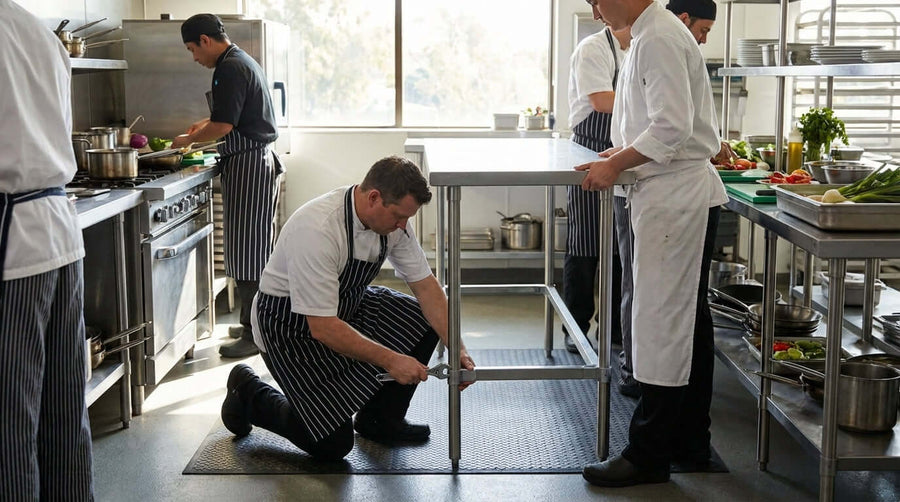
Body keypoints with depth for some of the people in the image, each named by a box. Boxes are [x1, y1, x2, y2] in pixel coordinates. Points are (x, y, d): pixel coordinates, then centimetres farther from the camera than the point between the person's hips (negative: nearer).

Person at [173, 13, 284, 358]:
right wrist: (205, 124, 20)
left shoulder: (230, 69, -15)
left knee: (246, 250, -6)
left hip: (247, 164, -11)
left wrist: (189, 139, -4)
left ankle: (255, 333, -2)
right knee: (257, 250, 14)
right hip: (261, 161, 11)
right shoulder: (245, 61, 17)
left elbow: (223, 126, -20)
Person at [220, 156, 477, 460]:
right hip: (292, 325, -8)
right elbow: (322, 328, -34)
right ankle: (249, 395, 14)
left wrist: (456, 347, -14)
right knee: (333, 444, -12)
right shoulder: (318, 230, -35)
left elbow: (425, 286, -5)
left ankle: (380, 420, 9)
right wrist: (390, 360, -33)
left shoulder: (391, 218, -12)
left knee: (423, 321, -11)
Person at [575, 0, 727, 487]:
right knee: (687, 320, 15)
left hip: (676, 196, -11)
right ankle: (689, 441, 26)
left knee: (661, 322, -4)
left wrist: (617, 165, -14)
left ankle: (648, 454, 5)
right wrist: (623, 151, 14)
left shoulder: (658, 39, -16)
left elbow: (672, 127, -23)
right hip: (680, 195, 11)